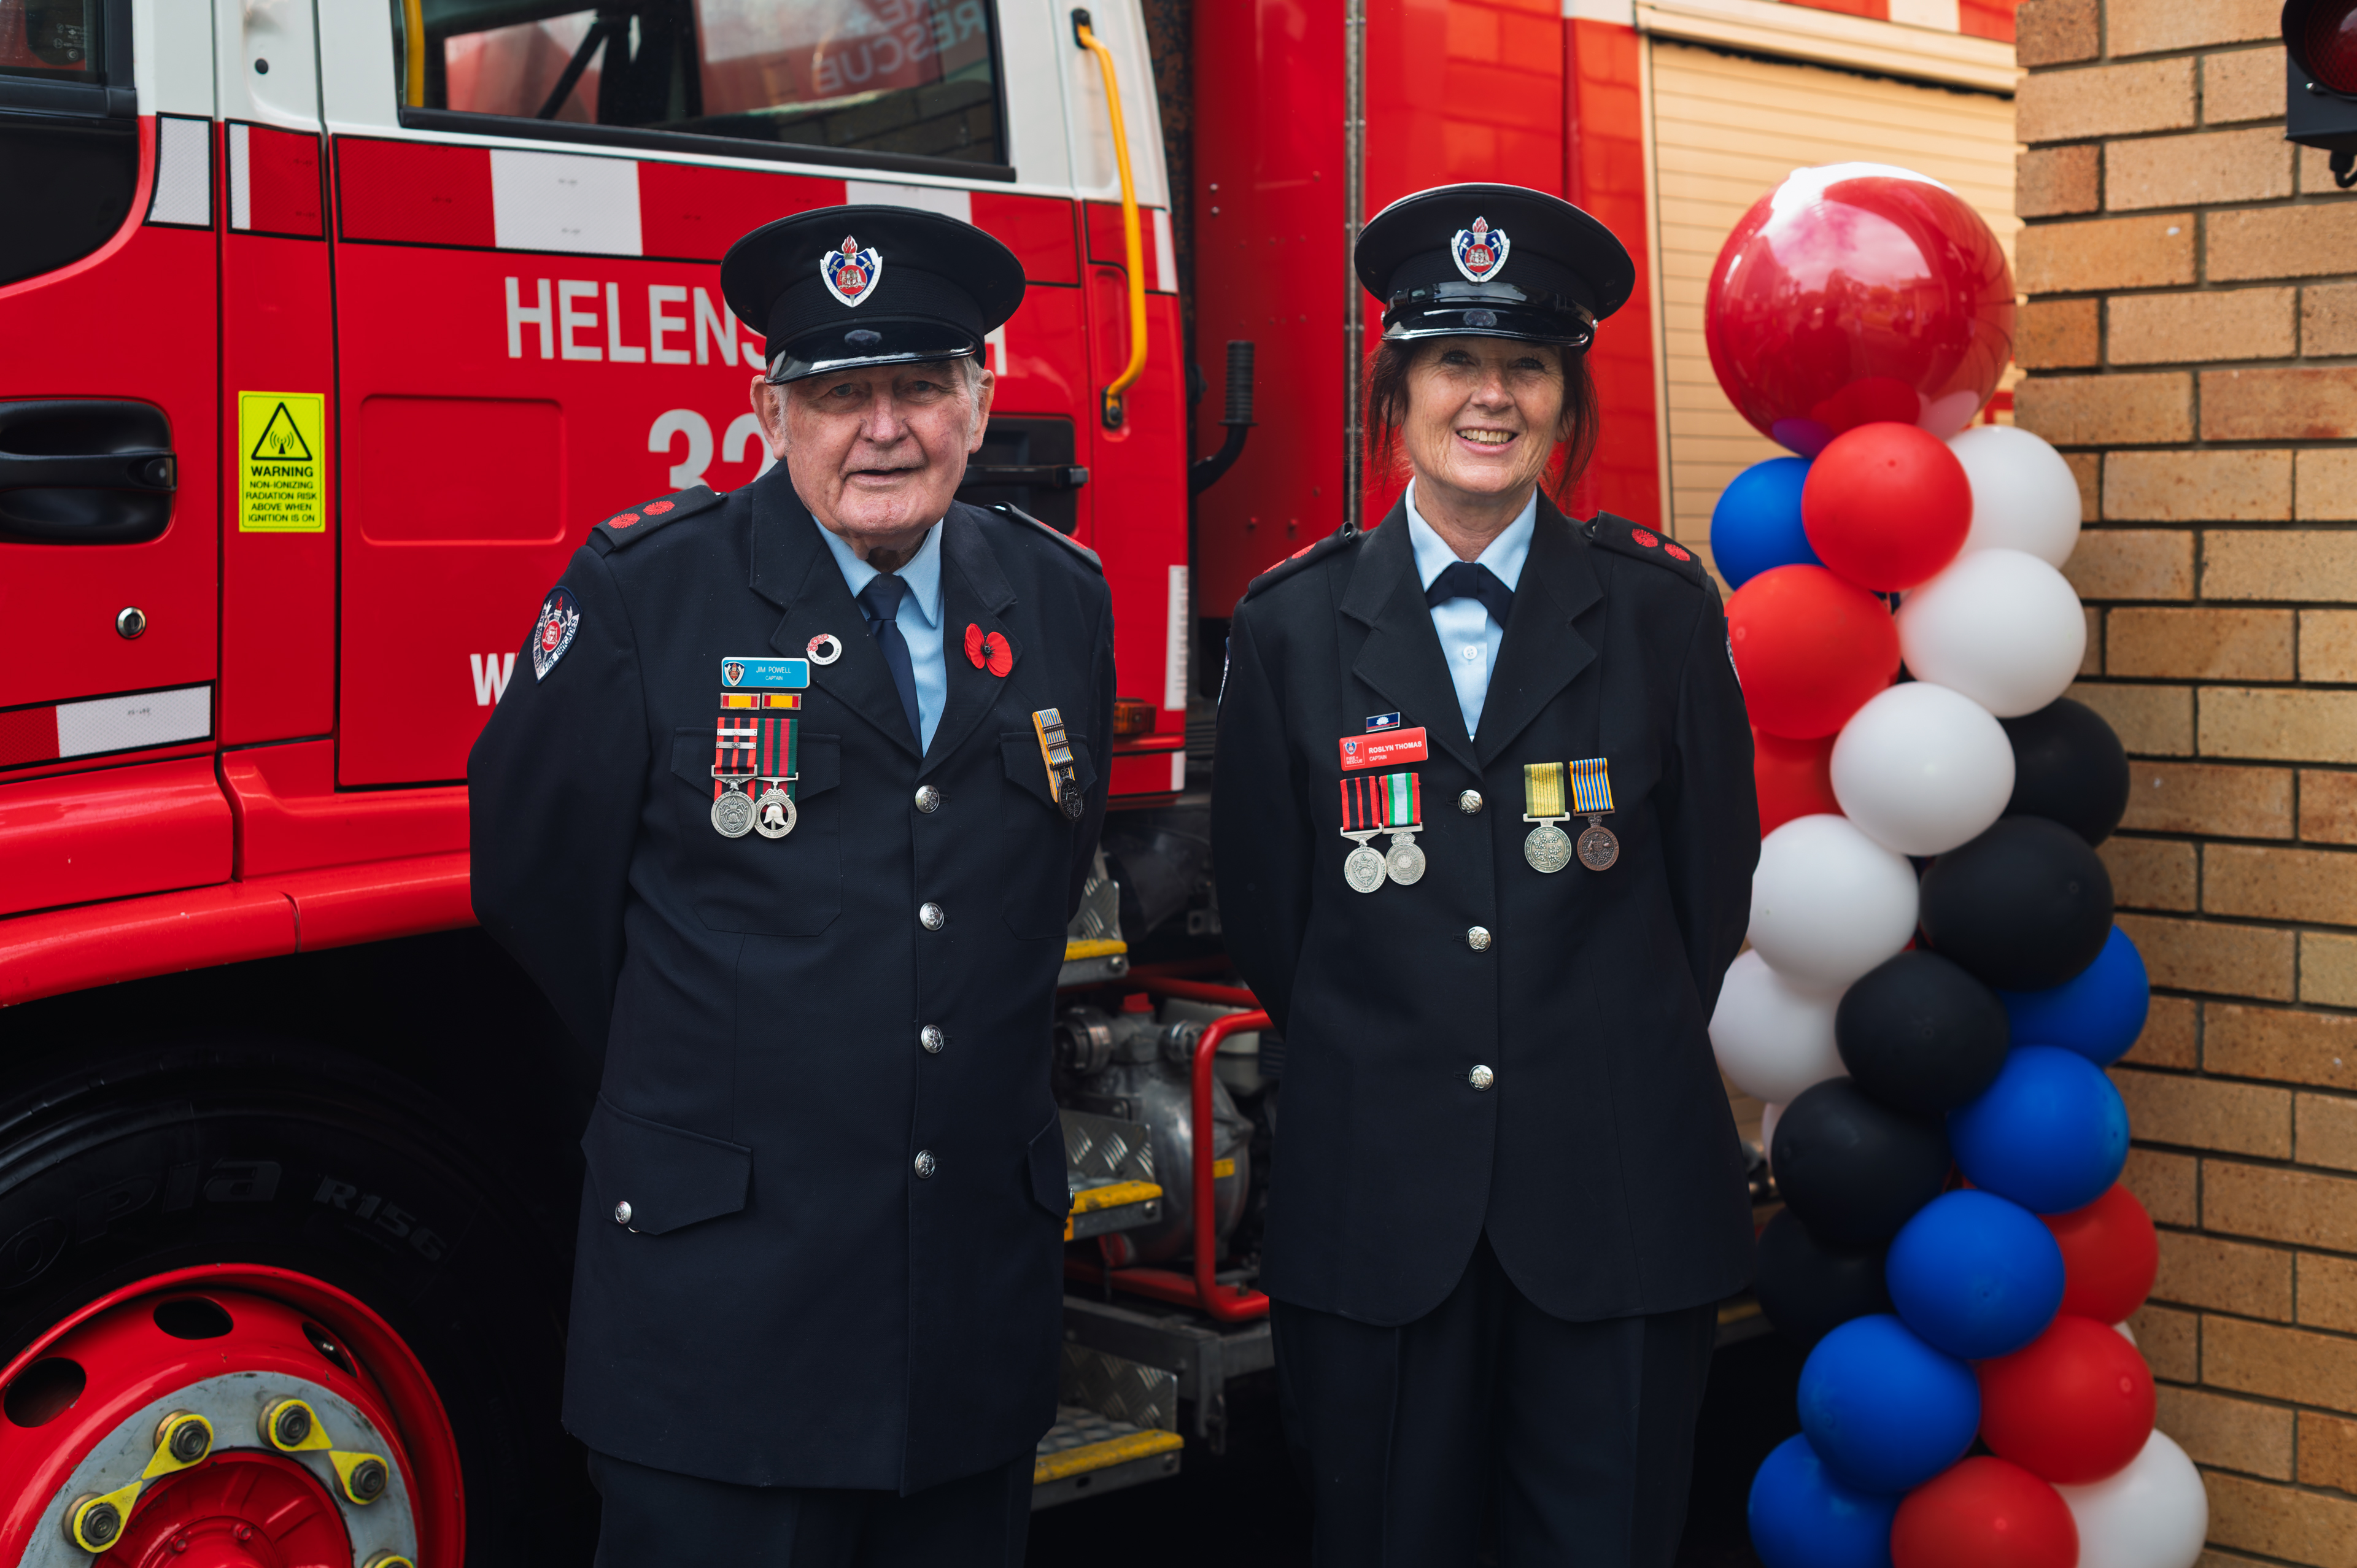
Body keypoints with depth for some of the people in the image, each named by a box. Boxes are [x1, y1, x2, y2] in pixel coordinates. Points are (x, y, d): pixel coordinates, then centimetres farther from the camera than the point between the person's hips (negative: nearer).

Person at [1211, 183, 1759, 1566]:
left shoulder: (1660, 609, 3)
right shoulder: (1294, 626, 3)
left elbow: (1711, 886, 8)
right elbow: (1264, 911, 8)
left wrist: (1611, 1079, 11)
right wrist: (1375, 1073, 11)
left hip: (1618, 1205, 0)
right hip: (1374, 1206, 0)